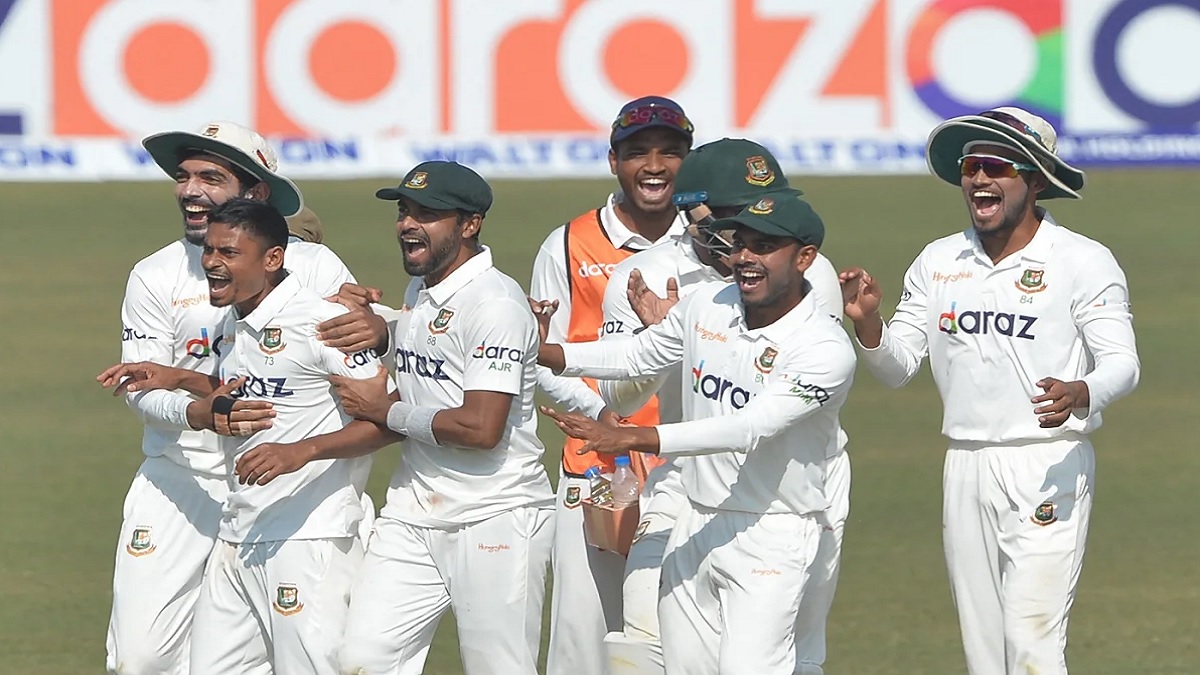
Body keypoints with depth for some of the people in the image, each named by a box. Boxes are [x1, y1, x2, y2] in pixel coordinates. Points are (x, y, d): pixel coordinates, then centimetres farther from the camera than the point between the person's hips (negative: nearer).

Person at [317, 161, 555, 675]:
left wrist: (384, 411, -10)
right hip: (414, 515, 8)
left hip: (495, 519, -8)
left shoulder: (494, 302, -15)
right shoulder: (418, 293, 14)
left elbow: (481, 428, -22)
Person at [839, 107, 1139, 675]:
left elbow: (1122, 363, -12)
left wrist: (1080, 394, -35)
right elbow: (896, 367, 12)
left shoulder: (1083, 262, -4)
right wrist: (867, 323, -10)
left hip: (1050, 466, -5)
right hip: (965, 468, 5)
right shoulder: (938, 263, 11)